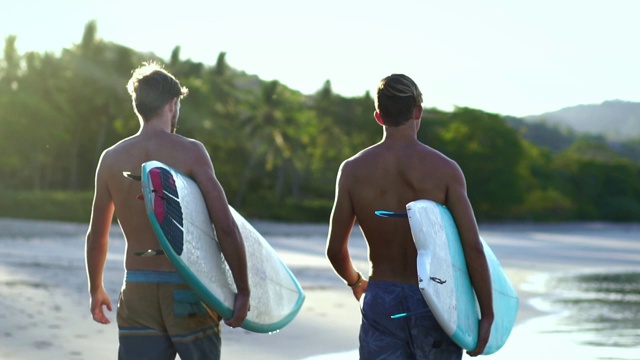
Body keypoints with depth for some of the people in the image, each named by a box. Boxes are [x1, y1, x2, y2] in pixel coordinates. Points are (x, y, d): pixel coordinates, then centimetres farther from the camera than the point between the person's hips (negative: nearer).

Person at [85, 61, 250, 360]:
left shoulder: (110, 159, 6)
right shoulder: (189, 151, -7)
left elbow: (96, 237, 14)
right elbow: (225, 227, -13)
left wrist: (96, 290, 28)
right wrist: (243, 291, -7)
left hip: (137, 291, 3)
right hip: (188, 290, -3)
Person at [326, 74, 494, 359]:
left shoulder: (352, 170, -1)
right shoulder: (445, 169, -7)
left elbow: (335, 249, 3)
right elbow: (473, 247, -12)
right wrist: (487, 315, -4)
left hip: (381, 302, 1)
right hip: (433, 303, -1)